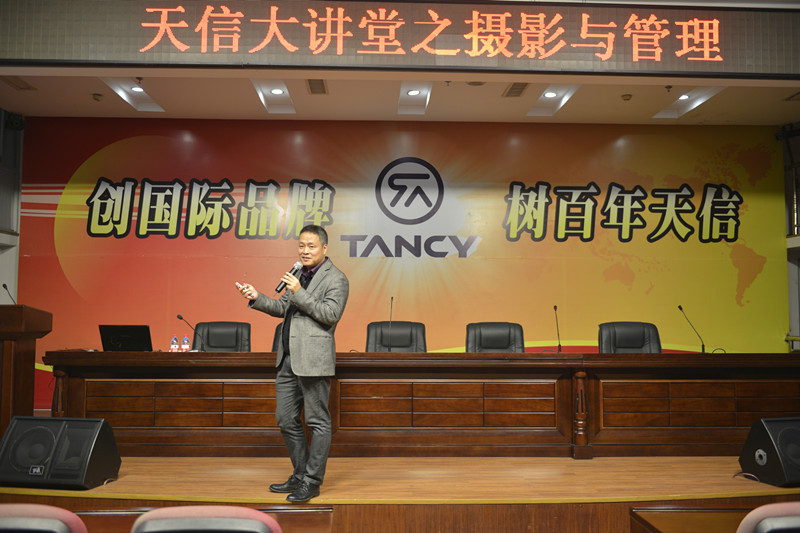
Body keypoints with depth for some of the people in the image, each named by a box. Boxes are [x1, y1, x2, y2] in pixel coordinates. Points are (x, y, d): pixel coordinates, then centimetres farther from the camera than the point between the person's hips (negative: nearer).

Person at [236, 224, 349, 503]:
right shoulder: (300, 274, 19)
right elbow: (282, 307, 21)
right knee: (286, 420, 14)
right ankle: (300, 475, 27)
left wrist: (299, 293, -19)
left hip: (313, 360, -9)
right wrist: (257, 298, 5)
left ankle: (312, 482, 10)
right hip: (288, 359, 9)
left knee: (318, 422, 1)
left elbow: (331, 314, -17)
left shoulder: (336, 279, -6)